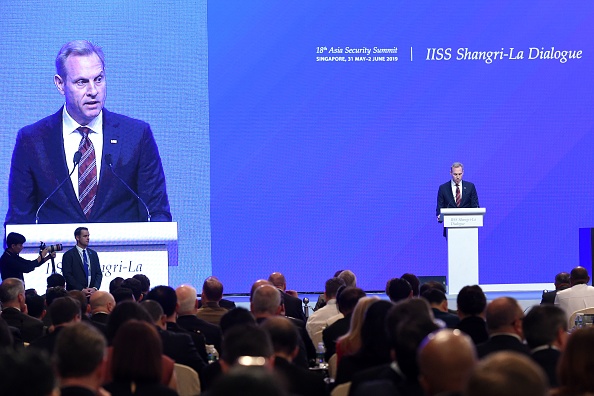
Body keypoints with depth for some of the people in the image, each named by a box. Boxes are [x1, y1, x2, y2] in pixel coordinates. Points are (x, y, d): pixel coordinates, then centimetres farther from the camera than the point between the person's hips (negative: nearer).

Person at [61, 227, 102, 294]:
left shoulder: (93, 254, 16)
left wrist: (95, 288, -5)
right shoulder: (68, 255, 0)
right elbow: (68, 276, -6)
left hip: (92, 292, 4)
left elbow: (98, 273, 14)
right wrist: (82, 290, -14)